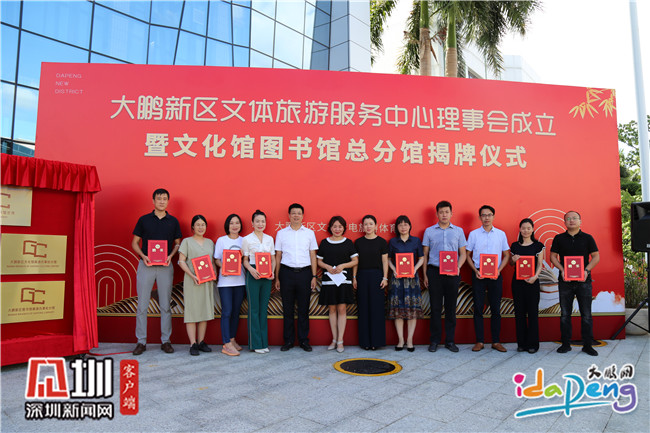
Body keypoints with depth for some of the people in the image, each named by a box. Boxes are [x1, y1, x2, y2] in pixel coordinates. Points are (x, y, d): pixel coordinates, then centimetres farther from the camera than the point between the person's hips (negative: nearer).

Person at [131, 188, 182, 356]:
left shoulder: (173, 221, 7)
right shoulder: (144, 220, 5)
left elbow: (178, 243, 12)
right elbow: (135, 243, 8)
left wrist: (170, 256, -7)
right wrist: (143, 256, -10)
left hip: (165, 266, 1)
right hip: (146, 266, -1)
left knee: (165, 305, 4)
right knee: (142, 305, 1)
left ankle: (165, 340, 14)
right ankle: (141, 341, 11)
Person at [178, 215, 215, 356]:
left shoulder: (210, 242, 15)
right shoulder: (187, 241, 2)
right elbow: (181, 261, -4)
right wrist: (192, 275, -15)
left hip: (207, 281, 4)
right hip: (192, 281, -4)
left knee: (205, 311, 6)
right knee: (192, 311, -4)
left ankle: (201, 342, 15)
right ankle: (193, 344, 0)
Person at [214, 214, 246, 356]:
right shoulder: (221, 240, 4)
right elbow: (216, 259, 4)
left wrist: (243, 261, -10)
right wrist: (223, 267, -15)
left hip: (240, 280, 3)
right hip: (225, 281, -3)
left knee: (236, 311, 8)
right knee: (227, 312, -7)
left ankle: (232, 340, 20)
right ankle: (226, 344, -5)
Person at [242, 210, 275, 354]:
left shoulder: (270, 239, 10)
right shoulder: (247, 239, 1)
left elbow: (273, 259, 13)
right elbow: (245, 260, 2)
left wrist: (272, 271, -4)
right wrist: (252, 269, -17)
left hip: (267, 277, 3)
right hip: (253, 276, -3)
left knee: (264, 309, 8)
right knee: (254, 309, -1)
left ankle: (264, 342, 15)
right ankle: (256, 343, 7)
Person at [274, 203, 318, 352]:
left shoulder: (309, 233, 9)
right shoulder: (281, 233, 8)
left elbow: (313, 256, 9)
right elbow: (278, 256, 9)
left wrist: (314, 276, 2)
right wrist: (277, 278, 5)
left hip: (304, 273, 0)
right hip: (287, 273, 0)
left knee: (303, 309, 4)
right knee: (287, 309, 5)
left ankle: (304, 340, 14)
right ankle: (288, 340, 15)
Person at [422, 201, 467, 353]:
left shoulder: (458, 231, 9)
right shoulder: (429, 231, 7)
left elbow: (463, 253, 9)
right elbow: (425, 254, 8)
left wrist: (458, 267, -9)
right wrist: (425, 274, 3)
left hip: (452, 273, 1)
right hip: (434, 272, -1)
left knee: (451, 307, 5)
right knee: (435, 307, 2)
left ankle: (450, 340, 16)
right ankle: (435, 340, 12)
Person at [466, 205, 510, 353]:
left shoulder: (501, 234, 7)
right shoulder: (473, 234, 4)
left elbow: (506, 255, 10)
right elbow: (468, 255, 6)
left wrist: (499, 270, -5)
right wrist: (475, 271, -7)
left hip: (495, 275, 1)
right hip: (478, 274, -1)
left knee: (496, 309, 4)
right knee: (478, 308, 1)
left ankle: (496, 341, 13)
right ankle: (479, 341, 9)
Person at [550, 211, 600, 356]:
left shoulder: (587, 238, 5)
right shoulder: (559, 238, 7)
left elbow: (596, 257, 4)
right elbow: (553, 256, 7)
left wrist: (586, 270, -11)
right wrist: (562, 270, -8)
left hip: (583, 280, -1)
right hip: (565, 280, 1)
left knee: (586, 314, 1)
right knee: (565, 314, 5)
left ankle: (587, 345, 11)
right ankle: (566, 344, 14)